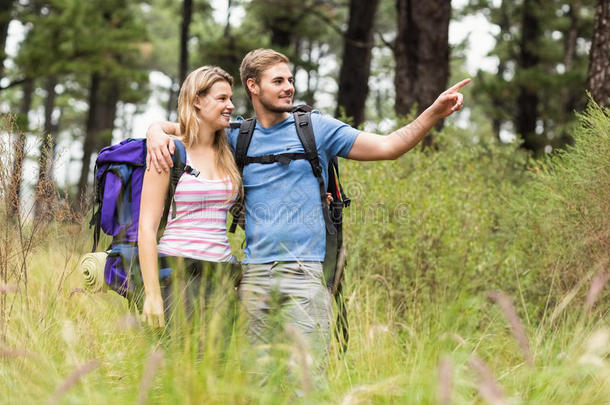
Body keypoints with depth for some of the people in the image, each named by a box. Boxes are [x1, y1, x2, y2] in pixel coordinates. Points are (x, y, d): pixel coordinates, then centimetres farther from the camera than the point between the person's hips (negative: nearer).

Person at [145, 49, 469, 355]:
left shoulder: (316, 128, 7)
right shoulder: (237, 135, 12)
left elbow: (388, 147, 3)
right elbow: (171, 127, 18)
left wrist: (434, 113, -8)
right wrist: (157, 133, -6)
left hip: (305, 273, -2)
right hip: (254, 273, 2)